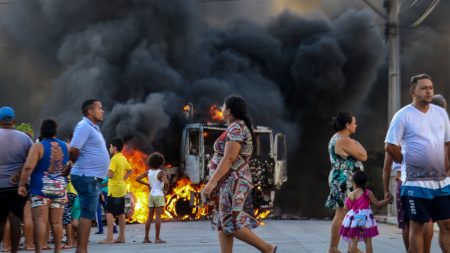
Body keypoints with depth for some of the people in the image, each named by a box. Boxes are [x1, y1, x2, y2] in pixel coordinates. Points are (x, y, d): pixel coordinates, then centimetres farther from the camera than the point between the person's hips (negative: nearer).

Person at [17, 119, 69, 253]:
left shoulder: (38, 146, -8)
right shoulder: (66, 146, 8)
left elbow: (28, 167, -16)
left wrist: (22, 184, -12)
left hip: (41, 188, -4)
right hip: (60, 187, 4)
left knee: (40, 220, -7)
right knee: (56, 222, 8)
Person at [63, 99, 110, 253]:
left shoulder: (93, 127, 19)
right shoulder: (84, 126, -12)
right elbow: (74, 149, -22)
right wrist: (73, 164, -4)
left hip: (92, 178, 10)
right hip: (87, 177, -10)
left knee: (87, 214, 11)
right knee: (87, 214, -11)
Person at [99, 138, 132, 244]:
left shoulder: (114, 159, -15)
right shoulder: (123, 158, 12)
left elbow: (110, 174, -22)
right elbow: (130, 171, 21)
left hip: (114, 189, -9)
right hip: (122, 188, 9)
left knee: (109, 213, -10)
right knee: (120, 213, 10)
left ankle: (109, 238, -16)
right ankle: (121, 237, 13)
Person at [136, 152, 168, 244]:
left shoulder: (148, 172, 5)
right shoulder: (161, 172, -12)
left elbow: (137, 179, 4)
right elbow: (166, 182, -26)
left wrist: (147, 184, 11)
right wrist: (166, 190, -7)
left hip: (151, 195, 6)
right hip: (159, 195, -6)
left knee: (150, 217, 10)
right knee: (158, 216, -4)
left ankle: (146, 238, 11)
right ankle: (157, 238, -4)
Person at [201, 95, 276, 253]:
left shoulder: (236, 128, -14)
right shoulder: (239, 128, 18)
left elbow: (229, 159, -22)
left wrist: (212, 182, -24)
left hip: (233, 182, -10)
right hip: (230, 183, 10)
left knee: (231, 224, -12)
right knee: (223, 224, 5)